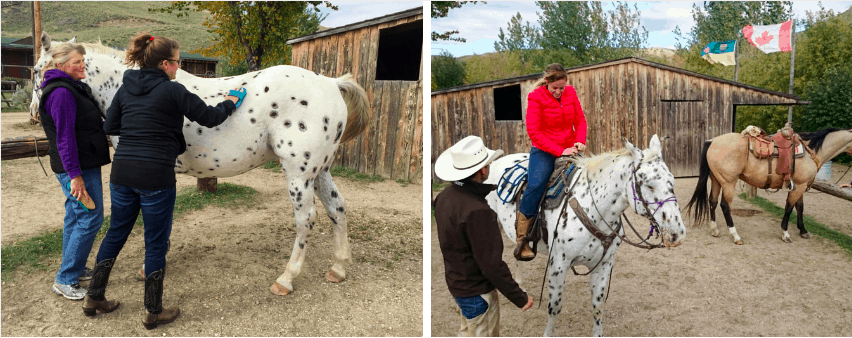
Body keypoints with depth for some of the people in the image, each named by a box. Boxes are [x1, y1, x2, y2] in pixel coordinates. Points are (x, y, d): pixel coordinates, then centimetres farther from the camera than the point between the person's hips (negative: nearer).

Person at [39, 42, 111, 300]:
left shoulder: (73, 89, 15)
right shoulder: (61, 93, -18)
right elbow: (65, 137, -23)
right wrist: (75, 175, -25)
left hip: (84, 165, 11)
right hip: (78, 167, -11)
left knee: (76, 216, 18)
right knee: (90, 218, -8)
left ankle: (75, 269, 31)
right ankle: (64, 281, -1)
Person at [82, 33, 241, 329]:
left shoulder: (126, 88, 8)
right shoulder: (173, 90, -10)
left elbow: (110, 127, 12)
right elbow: (209, 118, -6)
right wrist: (229, 104, 12)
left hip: (122, 172, 6)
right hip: (156, 175, -6)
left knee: (116, 233, 21)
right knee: (156, 242, 5)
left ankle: (94, 298, 32)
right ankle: (153, 311, 16)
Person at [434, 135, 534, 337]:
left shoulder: (445, 197, -5)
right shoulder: (477, 211, -32)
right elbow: (491, 264, -28)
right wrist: (519, 297, -19)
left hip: (455, 281, 8)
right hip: (476, 292, -8)